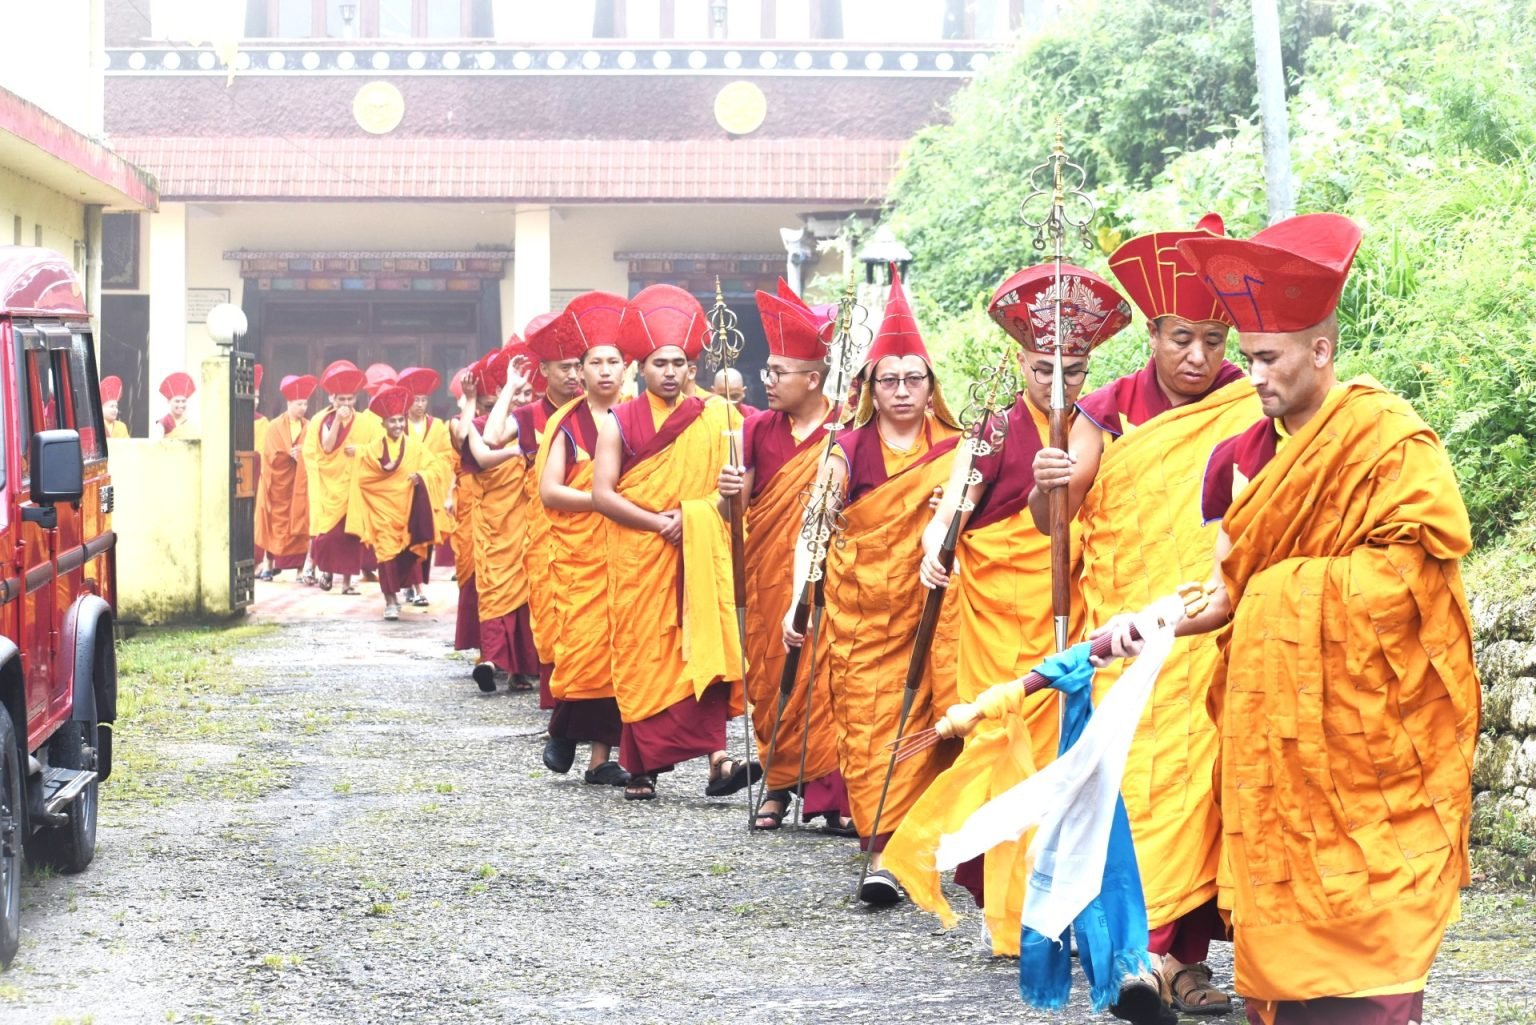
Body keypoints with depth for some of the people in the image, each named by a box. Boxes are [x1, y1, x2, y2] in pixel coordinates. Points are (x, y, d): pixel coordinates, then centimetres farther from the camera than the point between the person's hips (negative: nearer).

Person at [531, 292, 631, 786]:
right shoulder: (567, 423, 3)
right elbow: (549, 491, -3)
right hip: (577, 551, -2)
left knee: (617, 648, -3)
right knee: (581, 648, -9)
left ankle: (602, 754, 2)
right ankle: (563, 727, 17)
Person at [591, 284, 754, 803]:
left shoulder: (711, 420, 7)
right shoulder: (619, 422, 3)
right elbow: (602, 493, -4)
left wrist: (692, 516, -11)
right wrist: (658, 522, -12)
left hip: (699, 554, 1)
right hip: (638, 558, -1)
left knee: (705, 648, -11)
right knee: (642, 656, 0)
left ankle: (717, 758, -20)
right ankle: (642, 767, 7)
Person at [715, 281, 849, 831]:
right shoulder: (760, 429, 7)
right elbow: (733, 510, 7)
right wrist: (730, 493, -15)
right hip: (768, 579, 4)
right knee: (770, 679, 5)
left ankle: (837, 791, -3)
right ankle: (778, 784, 15)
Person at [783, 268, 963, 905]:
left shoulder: (954, 451, 6)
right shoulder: (848, 452, 2)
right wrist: (799, 600, -15)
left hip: (930, 605, 1)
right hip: (860, 609, -1)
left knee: (923, 719, -6)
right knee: (869, 725, -5)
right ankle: (881, 854, -5)